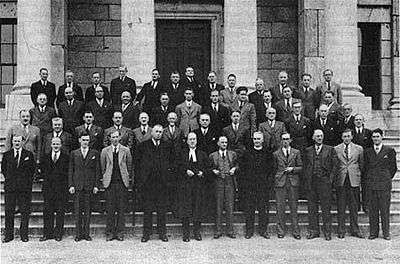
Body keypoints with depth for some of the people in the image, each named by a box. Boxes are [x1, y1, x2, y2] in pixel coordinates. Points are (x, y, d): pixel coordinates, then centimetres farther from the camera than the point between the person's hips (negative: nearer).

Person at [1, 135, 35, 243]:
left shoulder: (29, 154, 5)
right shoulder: (7, 155, 9)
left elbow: (32, 169, 8)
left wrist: (27, 180, 3)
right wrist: (9, 178, 9)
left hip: (25, 187, -1)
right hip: (10, 187, 1)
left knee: (25, 211, 1)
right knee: (9, 211, 3)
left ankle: (24, 234, 11)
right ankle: (8, 235, 10)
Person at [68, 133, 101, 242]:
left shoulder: (95, 153, 8)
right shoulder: (74, 153, 10)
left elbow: (97, 170, 6)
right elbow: (70, 170, 8)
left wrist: (96, 185, -1)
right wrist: (71, 185, -1)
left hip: (90, 185, 0)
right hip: (77, 185, 0)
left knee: (88, 210, 2)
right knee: (78, 210, 0)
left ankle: (86, 233, 8)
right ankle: (78, 234, 6)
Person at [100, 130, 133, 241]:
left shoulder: (126, 150, 7)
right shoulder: (105, 151, 7)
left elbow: (129, 166, 10)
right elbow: (102, 167, 12)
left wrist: (129, 178, 6)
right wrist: (105, 178, 6)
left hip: (122, 182, 0)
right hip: (109, 182, 0)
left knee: (121, 208, 1)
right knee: (110, 209, 1)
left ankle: (120, 232, 8)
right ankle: (109, 233, 8)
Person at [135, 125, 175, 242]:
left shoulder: (167, 147, 10)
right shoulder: (143, 146, 4)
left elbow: (173, 162, 17)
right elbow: (137, 162, 4)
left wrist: (170, 170, 0)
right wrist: (140, 178, -2)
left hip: (162, 182, 1)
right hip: (147, 182, -1)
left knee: (162, 209, 4)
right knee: (147, 209, 3)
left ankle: (162, 233, 12)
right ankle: (146, 233, 11)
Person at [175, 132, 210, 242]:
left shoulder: (202, 154, 11)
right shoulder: (182, 153, 7)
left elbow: (207, 168, 9)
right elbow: (179, 167, 2)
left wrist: (202, 173, -10)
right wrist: (186, 171, -14)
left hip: (199, 185, 1)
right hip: (185, 184, -1)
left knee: (198, 208, 3)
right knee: (185, 208, -3)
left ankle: (197, 232, 14)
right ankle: (186, 233, 4)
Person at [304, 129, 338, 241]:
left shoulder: (330, 149, 6)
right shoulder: (308, 151, 12)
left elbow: (335, 165, 3)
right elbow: (305, 166, 13)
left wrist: (331, 179, -5)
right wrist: (306, 180, 3)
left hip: (325, 181, -2)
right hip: (311, 182, 3)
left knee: (326, 207, 0)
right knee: (312, 207, 5)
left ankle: (327, 232, 7)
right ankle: (313, 230, 13)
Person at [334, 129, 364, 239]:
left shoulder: (359, 149, 8)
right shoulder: (336, 149, 5)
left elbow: (362, 165, 13)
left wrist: (359, 176, 9)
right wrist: (334, 178, 3)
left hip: (354, 180, 1)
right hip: (340, 181, -1)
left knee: (354, 207, 5)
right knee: (341, 208, 3)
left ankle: (355, 230, 14)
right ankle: (341, 230, 10)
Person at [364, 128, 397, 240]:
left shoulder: (389, 150, 4)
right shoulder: (367, 151, 11)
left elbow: (394, 167, 9)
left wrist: (387, 178, 8)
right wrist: (368, 179, 8)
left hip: (385, 184, -2)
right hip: (371, 185, 2)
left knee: (385, 209, 0)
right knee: (372, 209, 3)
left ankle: (386, 233, 8)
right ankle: (373, 232, 10)